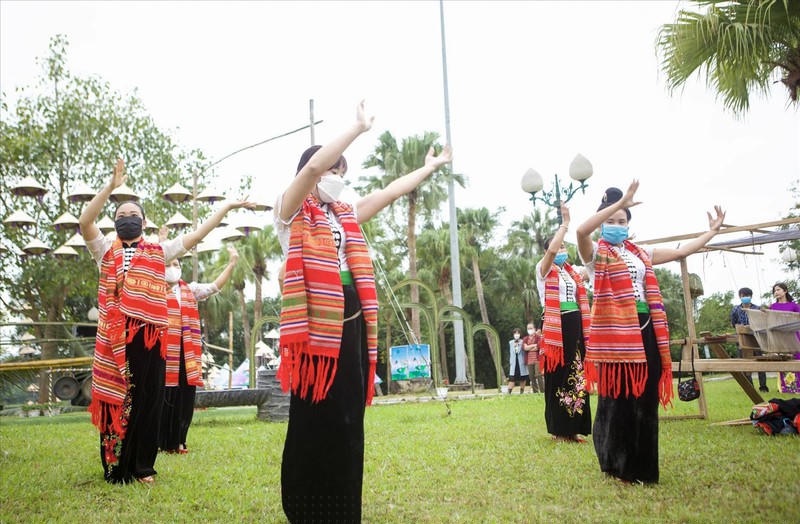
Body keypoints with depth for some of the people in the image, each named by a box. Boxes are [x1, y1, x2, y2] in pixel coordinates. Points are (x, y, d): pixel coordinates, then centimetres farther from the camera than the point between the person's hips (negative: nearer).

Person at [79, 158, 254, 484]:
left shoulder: (159, 253, 15)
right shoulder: (105, 251, 14)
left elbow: (197, 234, 13)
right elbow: (85, 223, -2)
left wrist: (227, 207, 9)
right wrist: (111, 186, -12)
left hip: (149, 336, 0)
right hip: (113, 337, 0)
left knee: (146, 400, 2)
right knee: (113, 397, 3)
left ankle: (142, 467, 12)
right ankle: (114, 467, 12)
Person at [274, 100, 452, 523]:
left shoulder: (345, 215, 18)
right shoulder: (291, 211, -1)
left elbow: (390, 192, 25)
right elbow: (313, 166, -17)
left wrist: (429, 167, 30)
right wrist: (359, 128, -13)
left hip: (351, 324, 7)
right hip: (315, 325, -7)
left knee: (348, 420, 11)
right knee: (315, 421, -3)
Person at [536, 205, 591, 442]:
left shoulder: (572, 273, 19)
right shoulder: (544, 269, -1)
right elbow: (551, 250, -23)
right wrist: (565, 224, -14)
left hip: (574, 326, 7)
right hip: (555, 325, -7)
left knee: (576, 374, 6)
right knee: (558, 375, -5)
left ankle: (573, 428, 13)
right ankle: (559, 429, 2)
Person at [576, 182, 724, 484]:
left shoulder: (640, 254, 18)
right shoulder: (596, 253, 0)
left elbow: (680, 252, 22)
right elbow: (581, 231, -22)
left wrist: (712, 231, 22)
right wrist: (619, 202, -26)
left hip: (645, 329, 6)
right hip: (615, 330, -6)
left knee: (646, 397, 7)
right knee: (618, 396, -4)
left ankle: (642, 465, 19)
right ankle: (618, 464, 9)